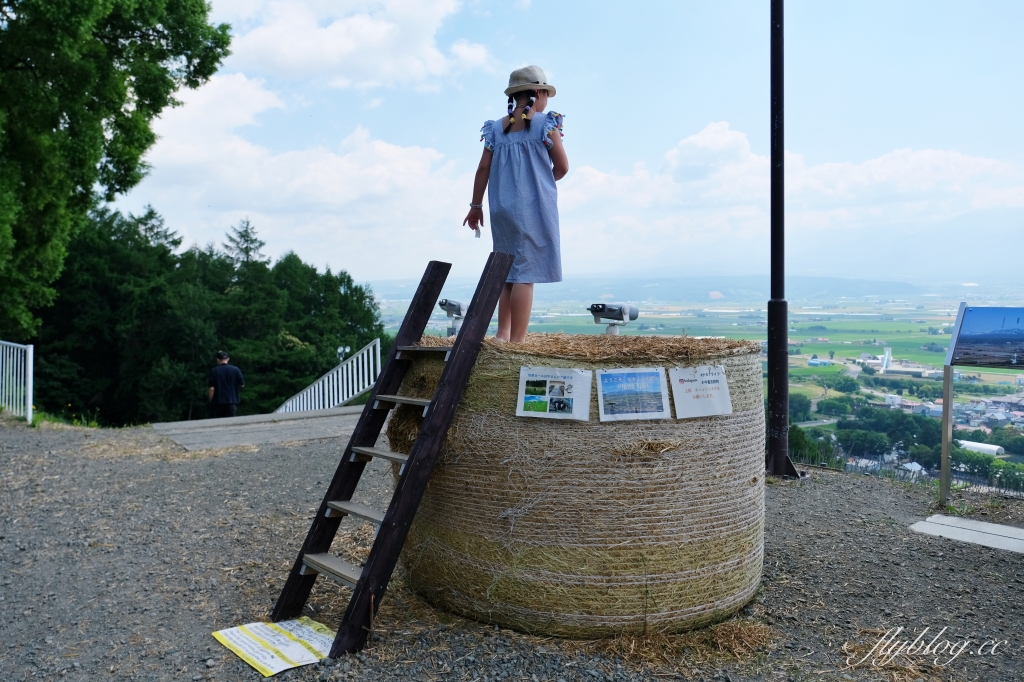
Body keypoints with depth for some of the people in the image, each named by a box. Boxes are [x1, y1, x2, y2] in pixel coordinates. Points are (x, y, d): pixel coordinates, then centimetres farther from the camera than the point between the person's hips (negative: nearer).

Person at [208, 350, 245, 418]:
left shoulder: (214, 371, -6)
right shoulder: (236, 370, -2)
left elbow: (212, 388, -9)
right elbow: (242, 384, 4)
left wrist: (211, 401, 2)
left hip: (217, 402, -1)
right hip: (232, 401, 1)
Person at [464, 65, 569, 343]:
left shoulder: (496, 128, 9)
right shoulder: (545, 123, -2)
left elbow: (483, 169, 6)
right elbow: (562, 167, -1)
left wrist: (476, 206, 13)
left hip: (502, 209, 5)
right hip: (534, 207, -5)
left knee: (508, 272, 14)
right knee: (525, 273, -6)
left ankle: (502, 335, 12)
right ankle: (517, 340, -8)